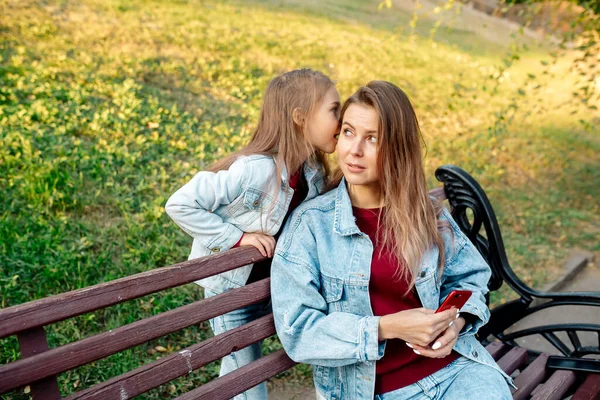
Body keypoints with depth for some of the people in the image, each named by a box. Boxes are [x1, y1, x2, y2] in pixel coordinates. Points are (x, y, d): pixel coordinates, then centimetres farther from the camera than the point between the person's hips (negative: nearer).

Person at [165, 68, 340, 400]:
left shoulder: (314, 173, -9)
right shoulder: (251, 170, -31)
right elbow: (179, 205, -27)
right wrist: (237, 237, -27)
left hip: (271, 286, 6)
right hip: (230, 290, -6)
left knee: (247, 367, 23)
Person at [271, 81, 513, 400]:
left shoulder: (427, 213, 4)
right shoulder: (310, 223, -7)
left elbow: (471, 276, 15)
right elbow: (297, 331, -11)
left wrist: (457, 320, -6)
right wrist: (387, 328, -20)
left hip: (453, 365, 3)